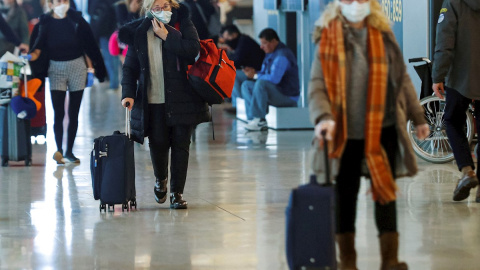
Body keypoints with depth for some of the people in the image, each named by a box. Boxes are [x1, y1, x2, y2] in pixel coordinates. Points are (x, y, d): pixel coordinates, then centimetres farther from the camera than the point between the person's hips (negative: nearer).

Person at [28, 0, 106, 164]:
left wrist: (91, 68, 1)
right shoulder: (44, 23, -1)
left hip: (77, 67, 1)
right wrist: (31, 56, -26)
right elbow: (38, 49, -5)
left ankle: (69, 152, 10)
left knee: (73, 113, 3)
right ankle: (59, 150, -19)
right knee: (59, 113, -12)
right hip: (56, 69, -1)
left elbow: (87, 46, 4)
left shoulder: (76, 20, 0)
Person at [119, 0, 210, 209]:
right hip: (153, 101, 1)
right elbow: (130, 68, 8)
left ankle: (177, 192, 12)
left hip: (181, 98, -1)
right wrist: (128, 93, -6)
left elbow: (193, 48, -15)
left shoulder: (183, 25, 3)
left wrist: (166, 36, -14)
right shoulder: (139, 33, 6)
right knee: (158, 143, -3)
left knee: (180, 144, 1)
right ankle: (160, 179, 29)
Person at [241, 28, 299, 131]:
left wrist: (255, 76, -16)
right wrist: (253, 73, -2)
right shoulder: (270, 54, 14)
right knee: (246, 85, 5)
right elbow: (265, 74, 21)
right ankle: (253, 119, -14)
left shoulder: (281, 56, -19)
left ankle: (259, 119, -27)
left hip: (288, 96, -11)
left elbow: (274, 78, -29)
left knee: (261, 83, -34)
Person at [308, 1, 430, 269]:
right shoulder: (329, 39, -2)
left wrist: (418, 117, 15)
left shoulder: (383, 35, 5)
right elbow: (317, 85, -8)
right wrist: (324, 117, -26)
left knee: (386, 192, 2)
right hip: (346, 133, -1)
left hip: (383, 129, 2)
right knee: (345, 194, 6)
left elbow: (402, 78, 13)